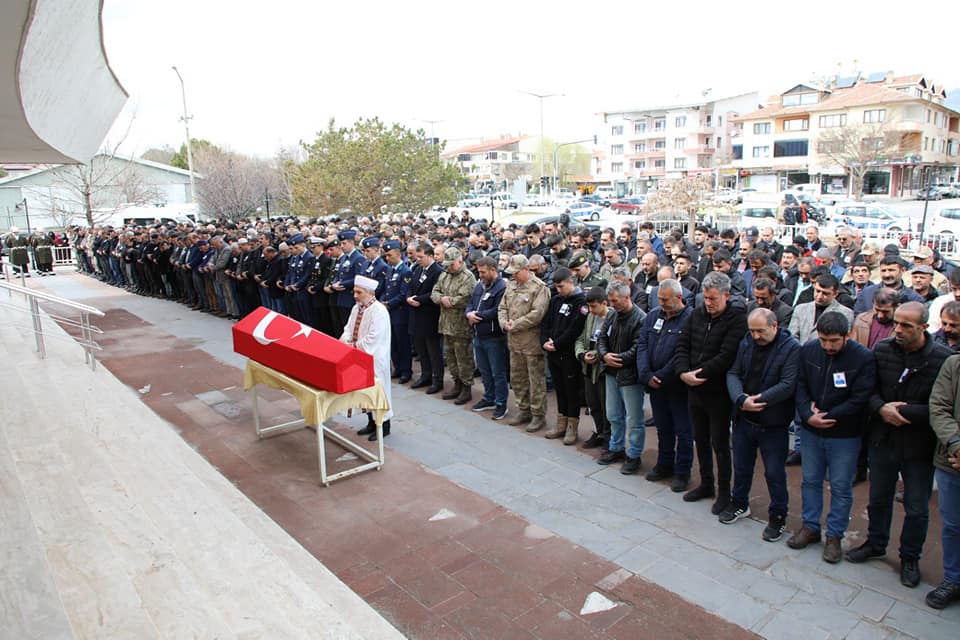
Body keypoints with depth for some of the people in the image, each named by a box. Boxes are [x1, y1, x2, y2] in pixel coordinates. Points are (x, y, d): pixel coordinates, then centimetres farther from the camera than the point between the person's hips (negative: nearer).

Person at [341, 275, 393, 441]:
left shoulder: (379, 311, -19)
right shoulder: (356, 308, 7)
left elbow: (373, 338, -24)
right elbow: (349, 327, 10)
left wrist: (354, 346, -18)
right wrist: (344, 340, -10)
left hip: (374, 360, -8)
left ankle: (384, 425, 16)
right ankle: (371, 422, 31)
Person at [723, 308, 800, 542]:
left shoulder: (791, 348, -13)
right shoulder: (746, 343, 2)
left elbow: (788, 385, -20)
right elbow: (733, 374, -2)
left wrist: (758, 401, -24)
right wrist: (741, 399, -19)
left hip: (773, 425, -5)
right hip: (743, 419, 5)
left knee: (774, 472, 7)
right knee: (741, 466, 19)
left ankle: (778, 517, 25)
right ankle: (739, 504, 39)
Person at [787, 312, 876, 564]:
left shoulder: (863, 358, -15)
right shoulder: (807, 351, -4)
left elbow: (859, 399, -16)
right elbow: (800, 386, -2)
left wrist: (826, 416, -17)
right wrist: (809, 416, -17)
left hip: (845, 436, -3)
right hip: (811, 432, 4)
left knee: (841, 487, 8)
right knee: (810, 481, 15)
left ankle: (835, 535, 24)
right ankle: (810, 527, 31)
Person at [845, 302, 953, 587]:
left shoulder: (944, 358, -17)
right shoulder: (882, 349, -6)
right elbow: (868, 388, 0)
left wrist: (904, 411, -20)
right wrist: (881, 408, -17)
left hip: (919, 446, -3)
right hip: (883, 439, 3)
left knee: (916, 508, 14)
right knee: (878, 498, 20)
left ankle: (910, 558, 35)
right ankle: (876, 543, 42)